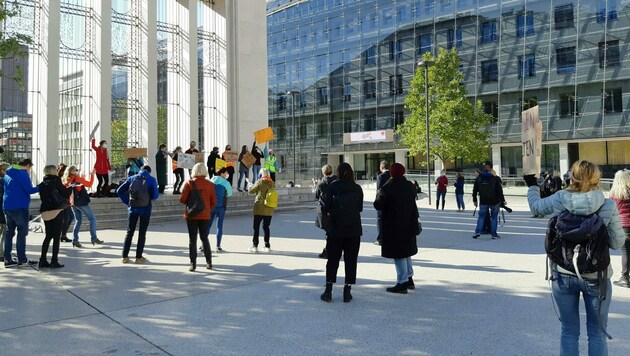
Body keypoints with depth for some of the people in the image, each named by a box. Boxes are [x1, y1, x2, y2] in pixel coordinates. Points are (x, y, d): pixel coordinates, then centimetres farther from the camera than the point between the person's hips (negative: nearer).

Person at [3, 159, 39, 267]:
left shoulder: (8, 173, 15)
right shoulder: (23, 173, -12)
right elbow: (29, 190, -18)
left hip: (7, 207, 8)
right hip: (19, 207, -8)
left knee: (9, 232, 11)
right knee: (22, 232, 0)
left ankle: (7, 259, 11)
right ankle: (22, 259, 3)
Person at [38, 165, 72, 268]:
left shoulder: (42, 184, 9)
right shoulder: (56, 181, -9)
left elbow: (43, 198, 13)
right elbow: (66, 194, -8)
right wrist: (71, 188, 10)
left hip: (46, 212, 6)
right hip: (57, 211, -6)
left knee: (48, 236, 16)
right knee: (56, 237, 1)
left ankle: (43, 260, 14)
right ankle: (54, 261, 1)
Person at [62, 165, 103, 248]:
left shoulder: (67, 181, 7)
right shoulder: (77, 179, -11)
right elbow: (89, 184, -8)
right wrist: (92, 175, 0)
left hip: (73, 203, 7)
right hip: (82, 203, -7)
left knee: (78, 221, 14)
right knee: (92, 219, 3)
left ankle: (75, 240, 7)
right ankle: (94, 238, 0)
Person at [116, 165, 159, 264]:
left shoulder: (132, 178, 5)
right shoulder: (152, 180, -4)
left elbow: (119, 191, 2)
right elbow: (155, 196, -11)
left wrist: (127, 202, 6)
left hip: (133, 208, 2)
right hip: (145, 209, -2)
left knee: (130, 232, 11)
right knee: (142, 233, 7)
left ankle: (125, 256, 10)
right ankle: (139, 257, 9)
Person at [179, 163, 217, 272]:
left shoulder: (189, 183, -8)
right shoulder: (210, 184, -2)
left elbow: (182, 199, -11)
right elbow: (213, 202, -1)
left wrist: (189, 202, 9)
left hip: (191, 215, -2)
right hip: (205, 216, 2)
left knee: (192, 239, 5)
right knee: (204, 238, 15)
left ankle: (193, 264, 3)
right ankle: (209, 262, 17)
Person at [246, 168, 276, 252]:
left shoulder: (260, 182, -10)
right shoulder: (272, 183, 4)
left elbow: (251, 191, -2)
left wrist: (249, 183, 16)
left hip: (259, 208, -4)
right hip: (269, 210, 4)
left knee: (256, 227, 4)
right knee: (266, 227, 11)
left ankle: (255, 245, 4)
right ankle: (267, 246, 11)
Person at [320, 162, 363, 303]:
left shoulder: (333, 186, -6)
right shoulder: (357, 188, 0)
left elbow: (327, 208, -8)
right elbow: (360, 208, 7)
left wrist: (329, 212, 13)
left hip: (335, 229, -1)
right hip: (354, 229, 1)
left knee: (332, 260, 9)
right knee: (350, 260, 7)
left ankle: (328, 291, 8)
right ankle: (347, 292, 9)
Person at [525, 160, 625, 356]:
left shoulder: (558, 200, -9)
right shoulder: (608, 206, -13)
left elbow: (536, 206, 12)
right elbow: (617, 243, -6)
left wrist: (532, 186, 30)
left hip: (563, 275, 1)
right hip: (595, 277, -1)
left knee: (569, 331, 14)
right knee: (597, 333, 14)